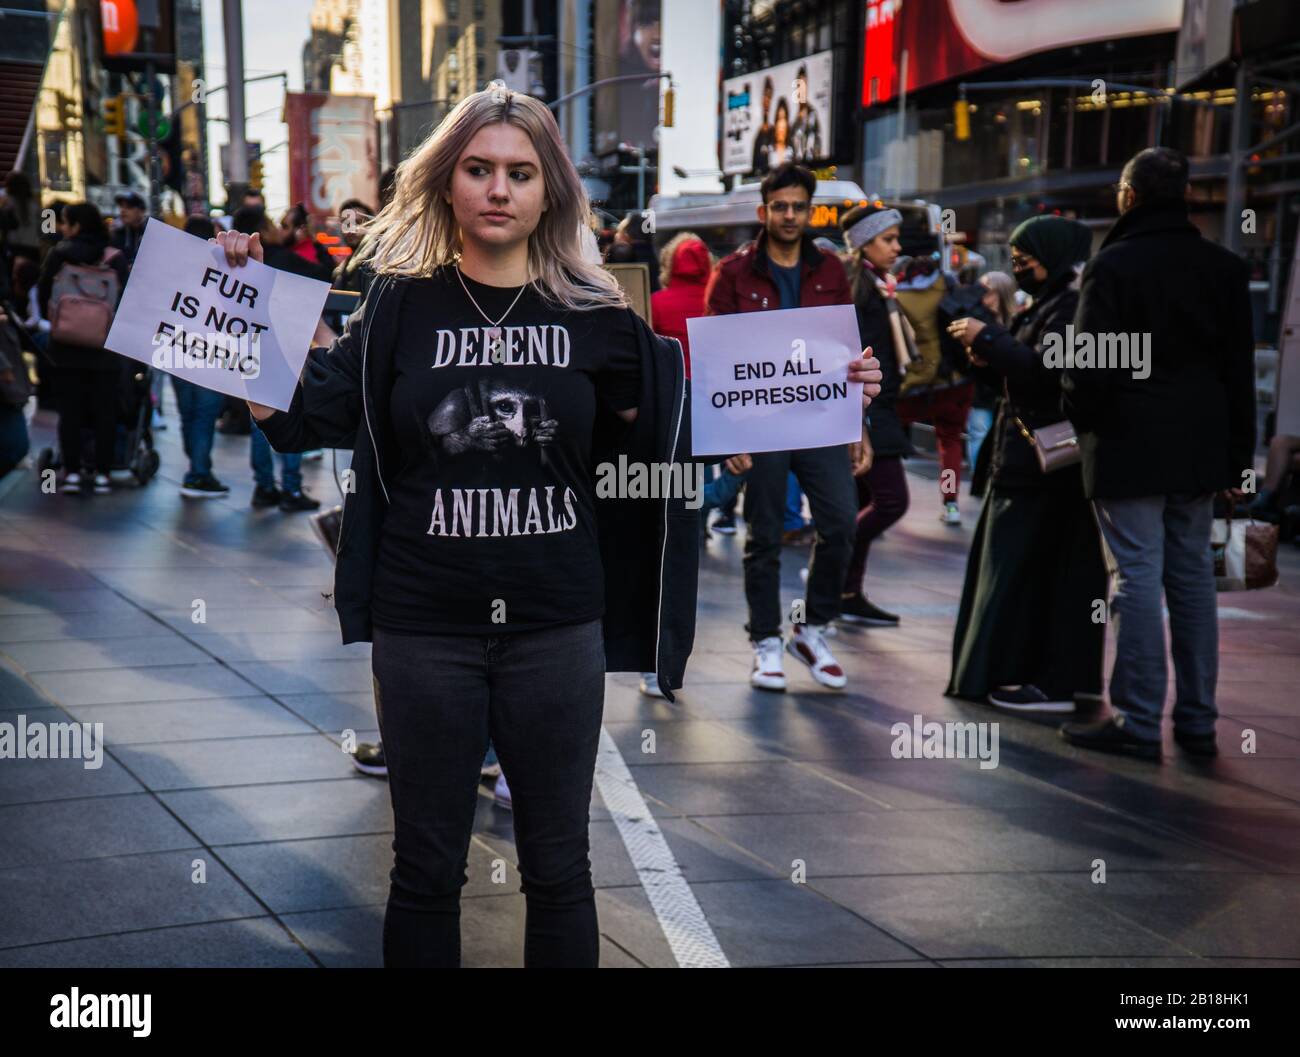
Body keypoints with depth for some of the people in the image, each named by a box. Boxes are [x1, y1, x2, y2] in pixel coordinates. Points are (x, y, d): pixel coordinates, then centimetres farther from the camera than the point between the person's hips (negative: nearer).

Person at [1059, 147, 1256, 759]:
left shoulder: (1113, 265, -8)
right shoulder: (1224, 267, 9)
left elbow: (1088, 363, -13)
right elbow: (1240, 369, 11)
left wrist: (1082, 422, 5)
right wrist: (1237, 456, 15)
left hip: (1129, 448, -5)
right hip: (1199, 450, 6)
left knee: (1138, 576, -4)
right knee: (1193, 577, 10)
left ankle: (1138, 722, -2)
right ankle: (1196, 722, 16)